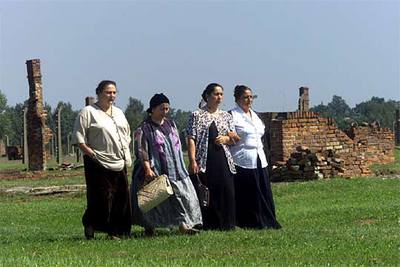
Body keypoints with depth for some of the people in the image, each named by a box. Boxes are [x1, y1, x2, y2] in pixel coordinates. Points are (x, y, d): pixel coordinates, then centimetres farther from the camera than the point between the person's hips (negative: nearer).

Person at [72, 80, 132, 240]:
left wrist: (126, 153, 14)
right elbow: (78, 139, -7)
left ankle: (115, 232, 10)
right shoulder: (88, 112, -3)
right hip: (99, 165, -7)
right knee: (101, 198, -9)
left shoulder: (119, 113, 19)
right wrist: (92, 154, -14)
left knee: (122, 198, 3)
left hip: (119, 165, 7)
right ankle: (89, 228, 4)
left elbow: (127, 135, 29)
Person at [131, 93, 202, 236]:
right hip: (155, 172, -6)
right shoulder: (144, 128, -7)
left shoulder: (171, 125, 14)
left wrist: (180, 167, 18)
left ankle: (183, 224, -10)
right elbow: (141, 151, -13)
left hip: (175, 170, 6)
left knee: (182, 195, -6)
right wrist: (148, 169, -22)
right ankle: (149, 227, 12)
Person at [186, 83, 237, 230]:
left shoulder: (226, 116, 17)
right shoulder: (197, 115, 3)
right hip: (205, 161, -4)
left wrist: (225, 139, -5)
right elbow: (191, 139, -4)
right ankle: (207, 224, 2)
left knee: (227, 191, -2)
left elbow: (233, 138, 19)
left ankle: (226, 224, 6)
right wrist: (192, 160, -14)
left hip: (223, 160, 4)